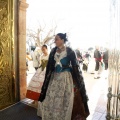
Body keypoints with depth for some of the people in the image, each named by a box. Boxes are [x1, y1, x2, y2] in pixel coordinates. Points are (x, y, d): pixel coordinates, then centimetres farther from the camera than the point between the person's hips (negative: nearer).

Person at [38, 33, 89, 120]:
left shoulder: (70, 51, -7)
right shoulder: (53, 51, 6)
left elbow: (75, 66, -5)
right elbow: (49, 66, 9)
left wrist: (79, 82, -6)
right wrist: (47, 80, 9)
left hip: (66, 78, -4)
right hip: (54, 78, 4)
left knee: (64, 101, 5)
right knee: (51, 101, 9)